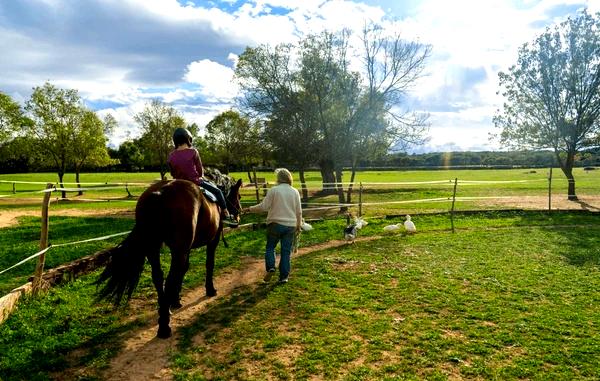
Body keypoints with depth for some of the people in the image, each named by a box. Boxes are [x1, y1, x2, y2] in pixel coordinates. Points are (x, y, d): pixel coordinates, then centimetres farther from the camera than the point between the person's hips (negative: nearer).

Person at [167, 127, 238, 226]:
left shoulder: (171, 156, -3)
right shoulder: (193, 152, -13)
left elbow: (173, 174, 5)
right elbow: (200, 170, -5)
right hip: (195, 182, -5)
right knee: (217, 191, 14)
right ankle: (226, 215, 19)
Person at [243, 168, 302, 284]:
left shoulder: (273, 190, -7)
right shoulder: (295, 192, 3)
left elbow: (263, 206, -9)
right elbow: (299, 211, 7)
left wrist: (250, 209, 4)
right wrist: (298, 226, 17)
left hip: (275, 224, -2)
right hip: (290, 225, 3)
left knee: (270, 247, 14)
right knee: (286, 251, 8)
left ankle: (270, 267, -5)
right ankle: (284, 276, 10)